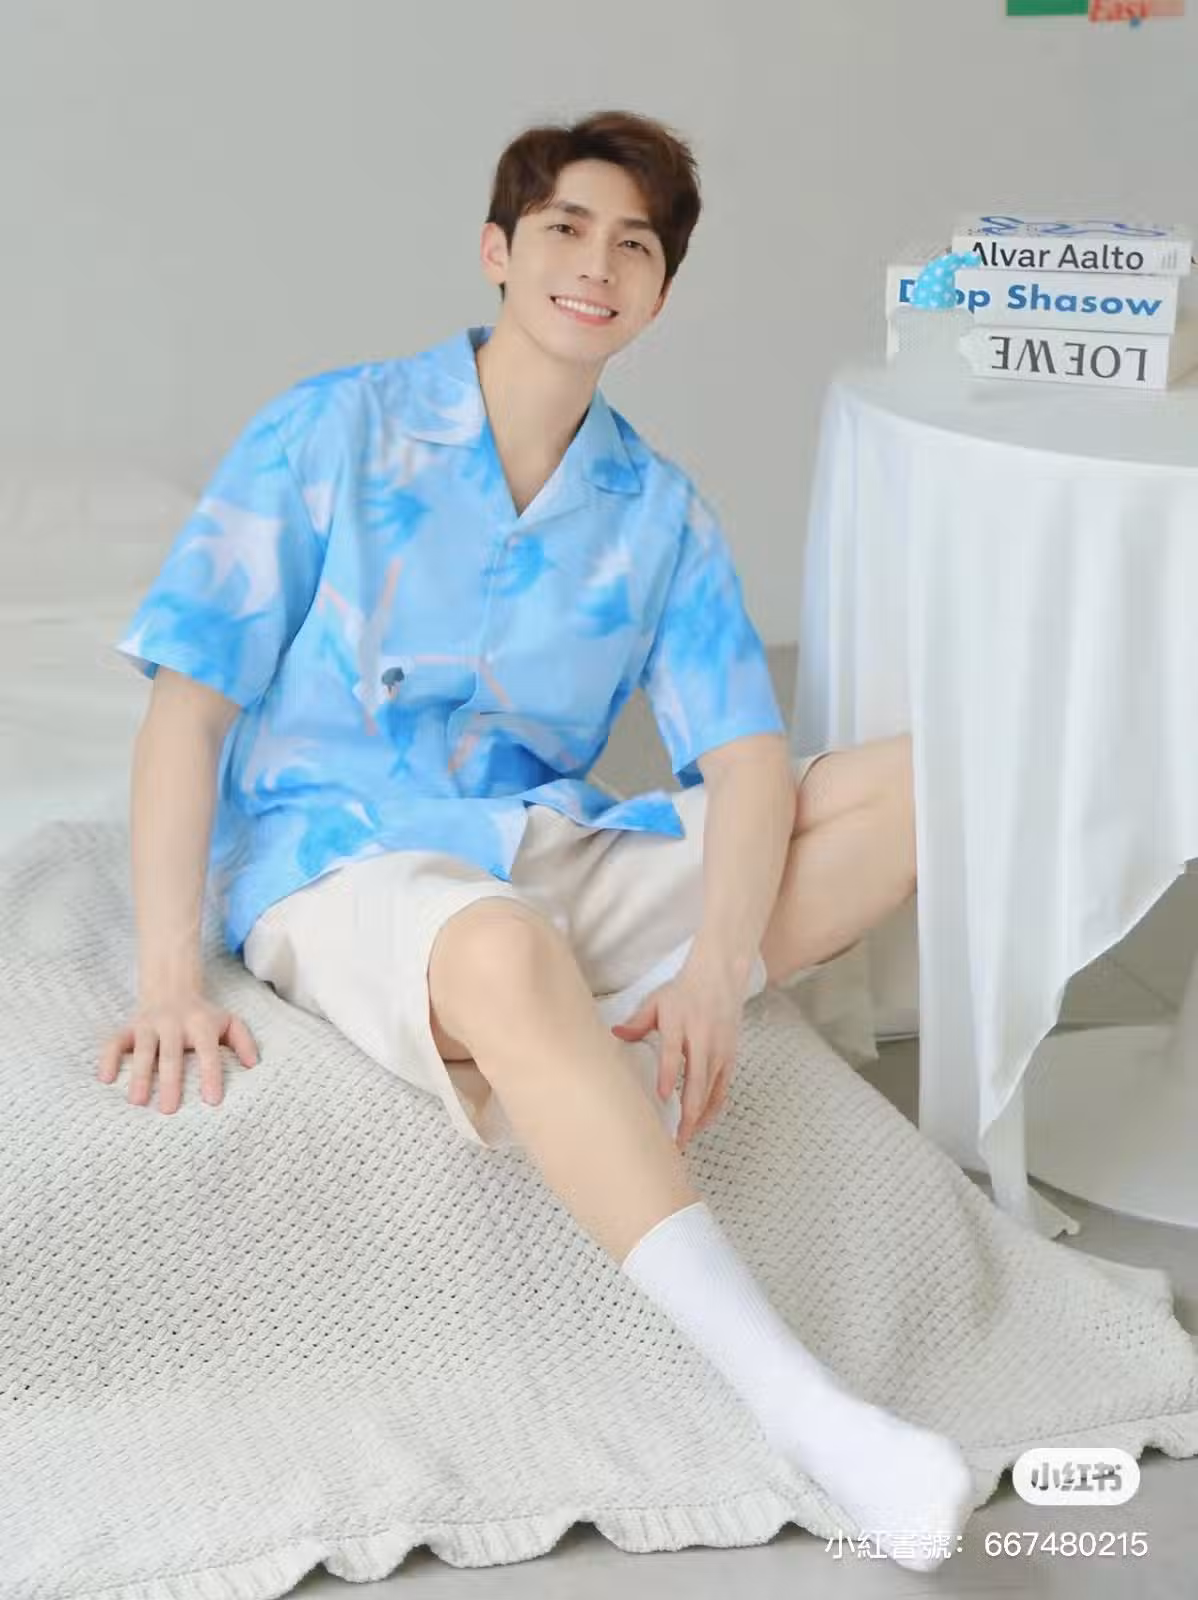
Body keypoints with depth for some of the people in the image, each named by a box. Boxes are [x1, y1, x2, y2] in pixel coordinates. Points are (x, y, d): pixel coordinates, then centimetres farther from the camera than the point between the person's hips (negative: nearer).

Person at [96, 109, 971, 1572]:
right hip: (340, 859, -5)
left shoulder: (661, 512, 10)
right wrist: (167, 970, -18)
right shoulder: (334, 432, 0)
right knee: (507, 956, -42)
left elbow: (748, 754, -2)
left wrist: (714, 963, -23)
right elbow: (190, 696, -6)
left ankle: (607, 1028, -20)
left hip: (561, 849, 5)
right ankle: (810, 1417, -43)